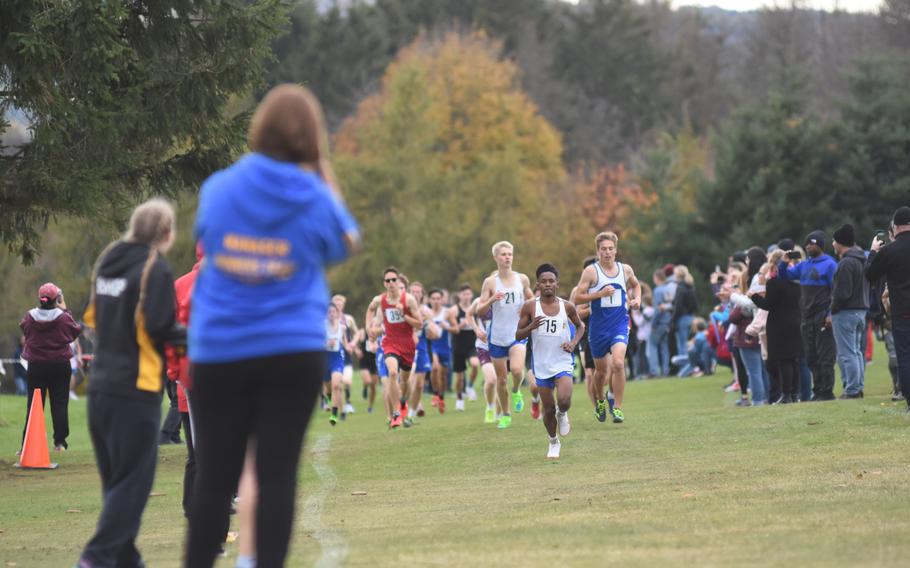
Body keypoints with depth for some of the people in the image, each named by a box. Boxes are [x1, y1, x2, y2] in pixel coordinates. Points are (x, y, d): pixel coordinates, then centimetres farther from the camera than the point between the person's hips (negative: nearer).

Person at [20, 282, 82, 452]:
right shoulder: (63, 317, -13)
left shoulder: (29, 317, -10)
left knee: (33, 404, 5)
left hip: (36, 366, 1)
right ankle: (60, 442, 4)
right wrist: (65, 310, 9)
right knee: (60, 403, 7)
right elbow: (76, 331, 3)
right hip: (60, 366, -1)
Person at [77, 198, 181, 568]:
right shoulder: (155, 269, -11)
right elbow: (160, 329, -17)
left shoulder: (107, 261, 11)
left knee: (114, 479, 15)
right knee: (132, 480, -4)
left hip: (101, 386, 7)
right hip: (137, 388, -7)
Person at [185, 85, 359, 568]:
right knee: (278, 475, -1)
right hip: (293, 353, -1)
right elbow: (344, 246, 16)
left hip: (219, 353, 1)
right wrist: (324, 174, 18)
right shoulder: (315, 197, -4)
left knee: (214, 478, 6)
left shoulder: (219, 188, -1)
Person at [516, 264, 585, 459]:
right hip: (541, 365, 1)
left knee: (564, 400, -23)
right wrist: (531, 327, -21)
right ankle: (553, 442, 30)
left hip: (563, 363, -1)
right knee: (548, 408, 6)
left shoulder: (567, 307, -1)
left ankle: (562, 414, 13)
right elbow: (518, 335, -1)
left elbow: (580, 326, 17)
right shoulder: (530, 307, -4)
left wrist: (574, 342, -1)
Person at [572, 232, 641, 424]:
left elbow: (635, 285, 27)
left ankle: (617, 408, -13)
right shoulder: (591, 271, -5)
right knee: (601, 369, 11)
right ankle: (600, 400, 40)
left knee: (618, 363, -20)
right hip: (598, 327, -1)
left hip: (620, 324, 1)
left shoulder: (625, 269, 5)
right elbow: (578, 297, -8)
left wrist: (637, 299, 8)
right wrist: (600, 294, -18)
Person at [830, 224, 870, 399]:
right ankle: (859, 387, 18)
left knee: (846, 354, -6)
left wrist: (833, 310, -8)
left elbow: (842, 293, -21)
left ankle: (852, 390, -7)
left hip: (846, 312, -10)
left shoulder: (846, 263, -18)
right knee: (857, 352, 15)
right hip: (861, 310, 10)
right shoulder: (863, 260, 12)